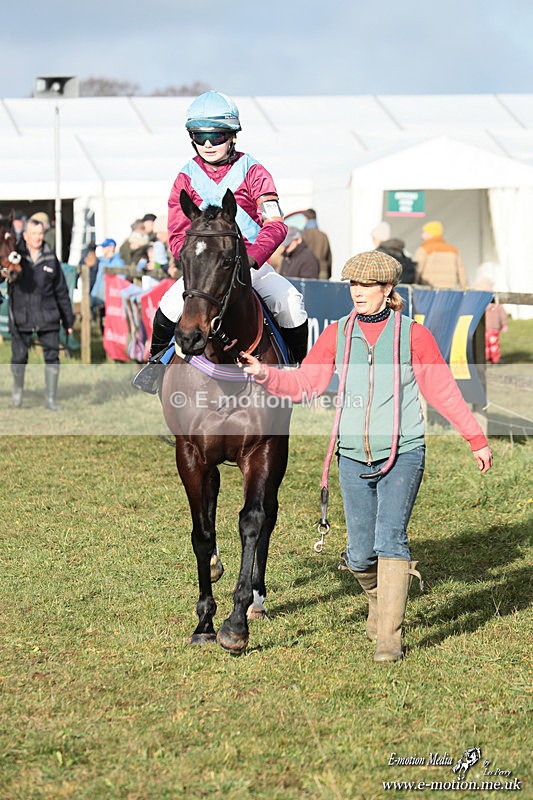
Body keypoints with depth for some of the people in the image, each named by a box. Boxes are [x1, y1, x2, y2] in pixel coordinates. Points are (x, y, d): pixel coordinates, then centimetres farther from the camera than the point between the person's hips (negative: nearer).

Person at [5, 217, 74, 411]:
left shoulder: (50, 258, 5)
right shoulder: (15, 255, -1)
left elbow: (61, 291, 10)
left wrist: (68, 320, 11)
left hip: (48, 316, 1)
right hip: (21, 317, -1)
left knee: (52, 356, -2)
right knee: (19, 357, 6)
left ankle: (50, 399, 7)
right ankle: (18, 389, 33)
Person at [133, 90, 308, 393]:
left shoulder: (253, 173, -1)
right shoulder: (187, 178, 5)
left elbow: (275, 225, -12)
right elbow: (178, 236, 1)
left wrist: (251, 258, -30)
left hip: (253, 264, -1)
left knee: (290, 302, -26)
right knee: (171, 305, -27)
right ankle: (156, 361, 3)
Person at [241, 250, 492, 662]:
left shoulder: (413, 335, 0)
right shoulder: (337, 334, 7)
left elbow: (444, 391, 6)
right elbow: (305, 383, 3)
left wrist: (477, 439, 10)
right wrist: (265, 374, -15)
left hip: (403, 453, -3)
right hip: (354, 455, 3)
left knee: (390, 539, -16)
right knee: (361, 553, 3)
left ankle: (390, 637, -12)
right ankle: (380, 601, 35)